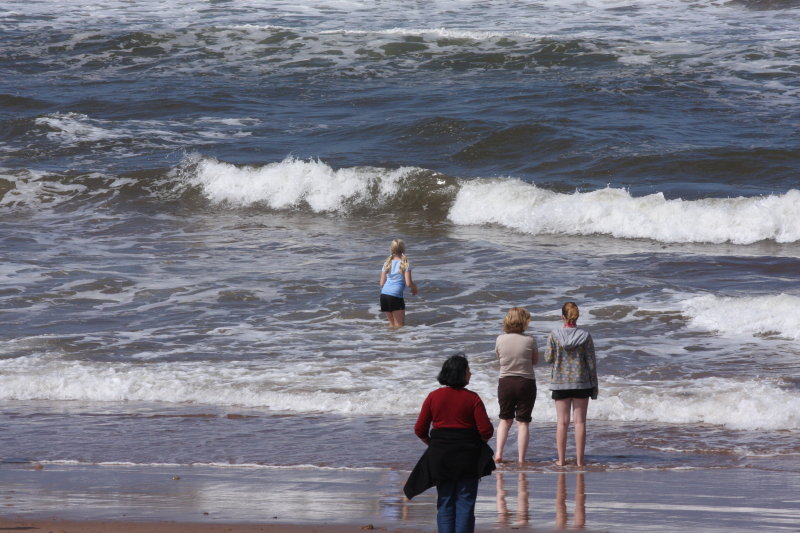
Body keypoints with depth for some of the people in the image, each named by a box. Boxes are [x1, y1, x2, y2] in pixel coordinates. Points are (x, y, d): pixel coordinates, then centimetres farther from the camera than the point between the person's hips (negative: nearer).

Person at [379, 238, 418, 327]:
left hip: (384, 294, 5)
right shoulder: (405, 263, -2)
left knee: (392, 324, 18)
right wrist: (414, 287, 15)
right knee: (399, 325, -1)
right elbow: (408, 283, -7)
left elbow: (382, 283, 11)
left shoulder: (387, 263, 11)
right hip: (396, 295, -5)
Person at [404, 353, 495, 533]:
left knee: (445, 503, 10)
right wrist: (477, 442, 10)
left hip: (440, 457, 2)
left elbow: (420, 430, 0)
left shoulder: (433, 397, -1)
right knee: (465, 502, 4)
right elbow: (486, 430, -11)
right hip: (467, 457, -2)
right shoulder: (472, 398, -8)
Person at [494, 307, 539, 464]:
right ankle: (521, 458, 3)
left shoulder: (500, 339, -6)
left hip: (505, 382, 2)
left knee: (505, 419, 17)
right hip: (526, 382, -2)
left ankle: (498, 453, 5)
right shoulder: (529, 340, -12)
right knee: (523, 422, 4)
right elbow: (535, 361, 2)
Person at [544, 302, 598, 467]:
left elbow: (549, 358, -5)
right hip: (581, 383, 0)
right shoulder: (585, 336, -6)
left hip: (560, 383, 0)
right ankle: (579, 459, 5)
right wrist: (594, 386, 5)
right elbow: (591, 362, -3)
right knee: (580, 421, 5)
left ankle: (561, 459, 7)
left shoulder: (554, 335, -7)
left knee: (562, 422, 6)